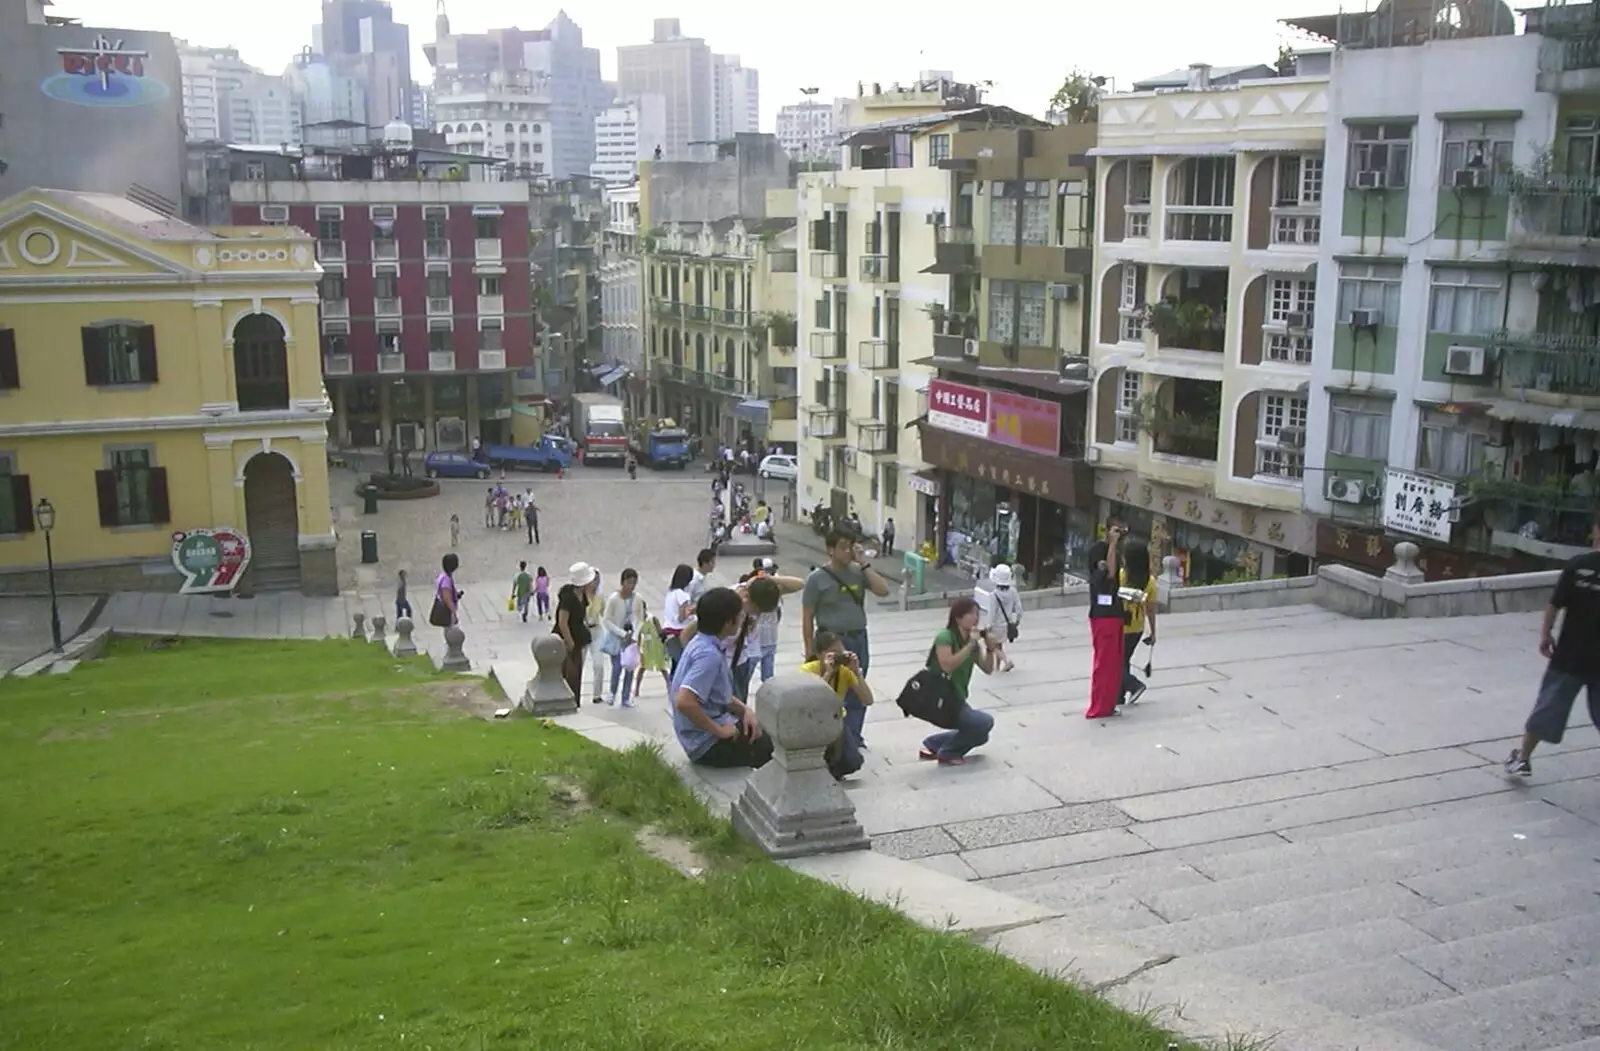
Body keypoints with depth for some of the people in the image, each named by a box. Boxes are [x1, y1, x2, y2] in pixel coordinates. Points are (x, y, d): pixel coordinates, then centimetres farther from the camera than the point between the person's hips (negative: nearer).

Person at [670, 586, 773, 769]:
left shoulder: (702, 643, 5)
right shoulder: (709, 654, -24)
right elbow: (684, 702, -35)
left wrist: (745, 709, 0)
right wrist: (719, 731, -23)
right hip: (708, 743, -9)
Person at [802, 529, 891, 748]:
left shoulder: (858, 572, 3)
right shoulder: (817, 578, -8)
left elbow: (883, 591, -9)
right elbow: (807, 618, -6)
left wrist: (863, 563, -11)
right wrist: (810, 651, -8)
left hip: (858, 640, 5)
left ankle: (853, 736, 25)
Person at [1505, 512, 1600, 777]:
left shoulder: (1577, 565, -9)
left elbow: (1556, 604, -6)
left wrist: (1546, 633, 6)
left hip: (1570, 654, 0)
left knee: (1548, 707, 10)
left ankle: (1522, 758, 18)